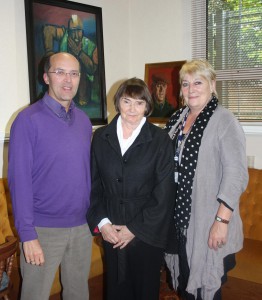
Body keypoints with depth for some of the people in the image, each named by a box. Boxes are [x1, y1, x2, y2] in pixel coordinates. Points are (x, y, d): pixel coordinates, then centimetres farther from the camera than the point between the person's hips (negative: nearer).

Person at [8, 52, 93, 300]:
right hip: (43, 229, -5)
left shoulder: (83, 120, 6)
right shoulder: (28, 120, -11)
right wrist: (27, 235, -15)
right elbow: (19, 179, -13)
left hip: (82, 226, 5)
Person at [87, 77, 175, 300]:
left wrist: (134, 228, -10)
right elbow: (93, 185, 4)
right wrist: (102, 223, -6)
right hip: (111, 232, 2)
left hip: (147, 231, -2)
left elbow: (164, 194, -9)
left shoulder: (160, 140, -6)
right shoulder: (101, 137, 3)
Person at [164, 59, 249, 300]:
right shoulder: (177, 119, 8)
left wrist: (222, 221, -21)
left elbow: (236, 174, -17)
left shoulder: (224, 120, -12)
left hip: (207, 224, -6)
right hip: (178, 218, 6)